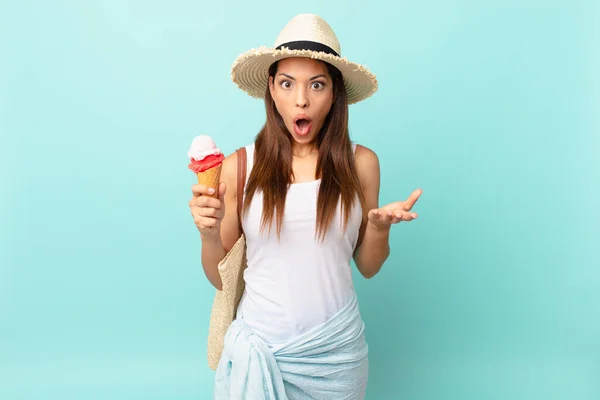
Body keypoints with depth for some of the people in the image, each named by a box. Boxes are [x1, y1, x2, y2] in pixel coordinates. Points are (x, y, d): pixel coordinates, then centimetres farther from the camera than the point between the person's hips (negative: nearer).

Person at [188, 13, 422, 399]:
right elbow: (221, 278, -1)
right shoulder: (239, 167, -8)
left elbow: (368, 267, 6)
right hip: (258, 346, -1)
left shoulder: (361, 162, -4)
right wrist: (209, 235, -19)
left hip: (336, 349, 2)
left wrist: (379, 226, -13)